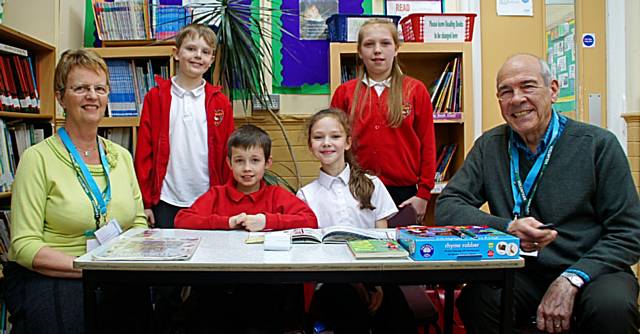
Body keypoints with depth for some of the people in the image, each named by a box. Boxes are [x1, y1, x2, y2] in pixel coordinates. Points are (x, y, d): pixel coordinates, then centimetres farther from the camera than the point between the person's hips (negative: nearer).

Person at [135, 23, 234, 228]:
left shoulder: (220, 102, 3)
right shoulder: (155, 97, 1)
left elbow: (227, 154, 4)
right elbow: (143, 151, 1)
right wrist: (145, 201, -1)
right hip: (165, 202, 0)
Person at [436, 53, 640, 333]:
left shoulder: (598, 144, -2)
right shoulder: (489, 147, 4)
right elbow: (446, 208, -3)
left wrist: (571, 280, -17)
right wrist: (507, 228, -21)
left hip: (589, 271, -1)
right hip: (521, 274, 2)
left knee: (612, 307, -33)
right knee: (474, 300, -28)